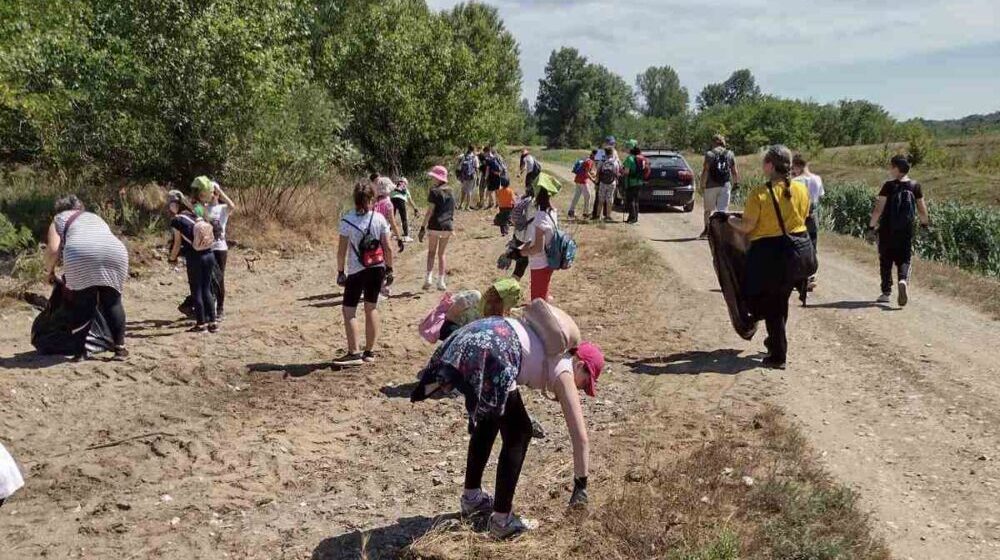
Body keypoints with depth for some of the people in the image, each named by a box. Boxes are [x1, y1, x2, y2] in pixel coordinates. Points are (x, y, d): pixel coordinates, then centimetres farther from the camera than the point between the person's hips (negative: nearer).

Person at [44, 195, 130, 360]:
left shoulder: (60, 219, 27)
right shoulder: (95, 218, 40)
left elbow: (53, 249, 10)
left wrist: (50, 271, 26)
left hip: (81, 255, -3)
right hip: (115, 253, 3)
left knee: (83, 304, 8)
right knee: (112, 302, 13)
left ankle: (80, 351, 7)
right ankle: (120, 348, 10)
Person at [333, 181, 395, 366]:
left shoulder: (347, 220, -9)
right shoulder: (380, 219, -3)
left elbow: (342, 250, -8)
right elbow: (387, 248, -1)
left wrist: (340, 271, 2)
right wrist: (389, 269, 9)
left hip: (356, 271, -3)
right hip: (377, 269, 3)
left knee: (349, 311, 2)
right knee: (371, 308, 13)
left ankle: (354, 353, -5)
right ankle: (369, 352, 17)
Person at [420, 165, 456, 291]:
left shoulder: (434, 192, -10)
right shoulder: (450, 192, 8)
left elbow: (430, 212, -13)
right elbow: (453, 211, 12)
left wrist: (423, 227, -11)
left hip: (435, 226, -4)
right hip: (448, 226, 4)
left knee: (431, 252, 10)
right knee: (442, 253, 12)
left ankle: (429, 278, -2)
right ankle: (441, 282, 10)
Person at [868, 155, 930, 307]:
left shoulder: (889, 186, -10)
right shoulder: (915, 186, 0)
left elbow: (879, 209, -14)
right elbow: (922, 210, 5)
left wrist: (871, 225, -3)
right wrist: (925, 223, 23)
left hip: (887, 230, -2)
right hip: (907, 231, 2)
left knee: (886, 260, 11)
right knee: (904, 259, 9)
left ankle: (886, 292, 14)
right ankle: (903, 280, -20)